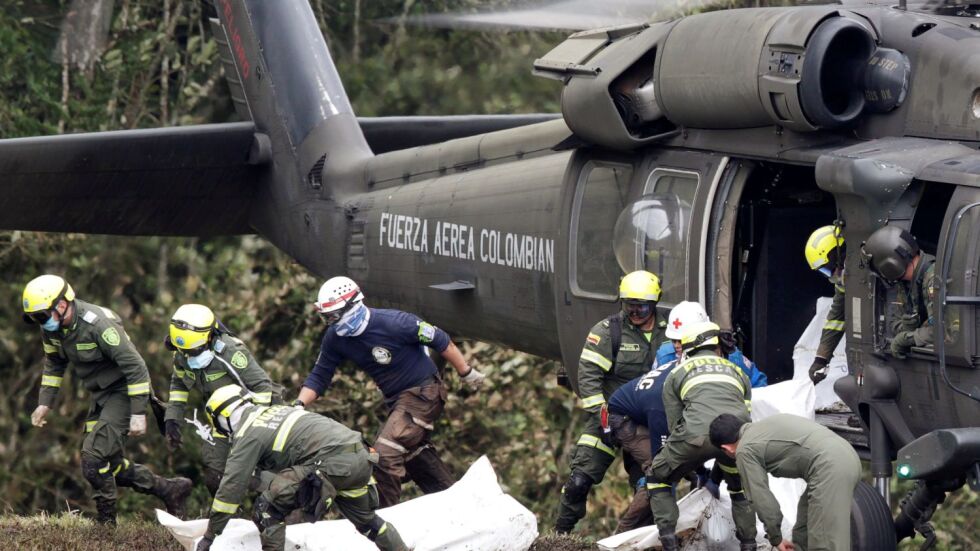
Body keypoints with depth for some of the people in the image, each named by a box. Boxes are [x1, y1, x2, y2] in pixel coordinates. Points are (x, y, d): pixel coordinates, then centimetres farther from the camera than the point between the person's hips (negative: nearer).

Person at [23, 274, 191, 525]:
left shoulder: (98, 325, -28)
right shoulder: (51, 328, -3)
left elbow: (136, 367, -26)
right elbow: (54, 364, 17)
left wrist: (138, 414, -26)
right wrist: (44, 403, 8)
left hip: (124, 392, -9)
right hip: (101, 396, 9)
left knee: (94, 460, -16)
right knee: (110, 463, 11)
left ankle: (106, 524, -2)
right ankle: (170, 490, 23)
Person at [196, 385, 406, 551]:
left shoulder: (247, 434, 2)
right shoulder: (275, 410, 26)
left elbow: (231, 487, 0)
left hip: (333, 464, -9)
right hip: (361, 457, 9)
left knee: (267, 510, -2)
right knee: (365, 518, 32)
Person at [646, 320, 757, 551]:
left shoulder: (676, 374, 28)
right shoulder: (737, 372, 34)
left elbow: (674, 424, 27)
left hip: (697, 432, -2)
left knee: (657, 478, 21)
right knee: (740, 487, 31)